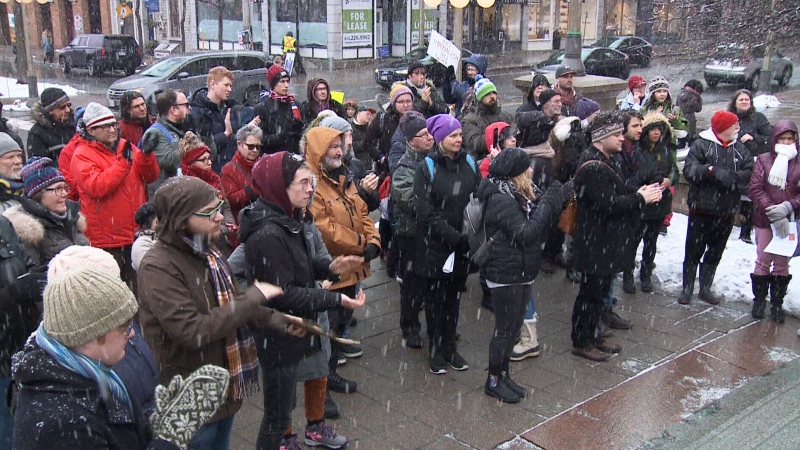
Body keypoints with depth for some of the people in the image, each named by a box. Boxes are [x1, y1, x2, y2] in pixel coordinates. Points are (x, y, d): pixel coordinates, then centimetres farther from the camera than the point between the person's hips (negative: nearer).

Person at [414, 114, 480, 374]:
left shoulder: (469, 164, 4)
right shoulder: (426, 168, -8)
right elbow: (426, 213, -13)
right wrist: (455, 236, -19)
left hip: (462, 246, 4)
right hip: (434, 247, -4)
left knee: (454, 297, 14)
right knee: (435, 299, 7)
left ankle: (449, 347, 28)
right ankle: (435, 350, 21)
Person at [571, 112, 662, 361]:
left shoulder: (607, 162, 13)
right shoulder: (592, 168, -22)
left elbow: (618, 194, 20)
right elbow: (608, 204, -26)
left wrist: (638, 193, 1)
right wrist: (641, 198, -16)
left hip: (606, 242, 10)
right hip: (595, 244, -10)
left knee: (600, 290, 19)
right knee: (591, 291, 1)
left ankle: (593, 336, 32)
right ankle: (581, 342, 14)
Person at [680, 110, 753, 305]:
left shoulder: (740, 149, 6)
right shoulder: (701, 145, -6)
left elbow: (750, 174, -4)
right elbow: (689, 170, -17)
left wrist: (731, 178, -20)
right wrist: (712, 170, -27)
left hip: (727, 211, 4)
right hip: (701, 209, -4)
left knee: (715, 253, 13)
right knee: (694, 251, 3)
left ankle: (705, 288, 25)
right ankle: (687, 288, 13)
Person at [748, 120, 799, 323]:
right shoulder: (763, 160, -3)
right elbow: (755, 190, -8)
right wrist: (772, 211, -17)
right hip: (764, 220, -1)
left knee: (782, 264, 10)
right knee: (763, 261, 7)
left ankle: (777, 303, 20)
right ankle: (759, 300, 21)